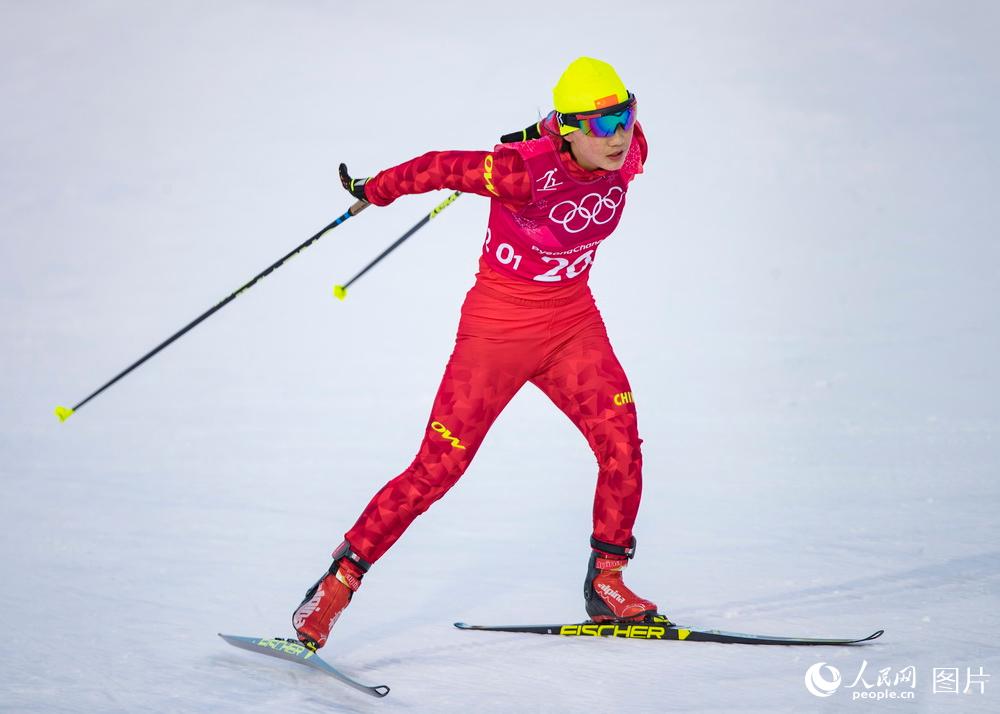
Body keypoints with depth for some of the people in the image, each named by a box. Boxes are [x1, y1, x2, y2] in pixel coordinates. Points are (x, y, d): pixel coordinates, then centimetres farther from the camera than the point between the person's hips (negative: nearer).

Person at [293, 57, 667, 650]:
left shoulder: (629, 156, -9)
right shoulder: (525, 170, -26)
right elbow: (444, 167, -13)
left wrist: (539, 134, 23)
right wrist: (373, 191, 0)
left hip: (572, 323, 5)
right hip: (499, 327, -5)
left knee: (622, 444, -14)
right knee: (437, 468, -5)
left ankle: (607, 581, 5)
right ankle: (340, 581, 8)